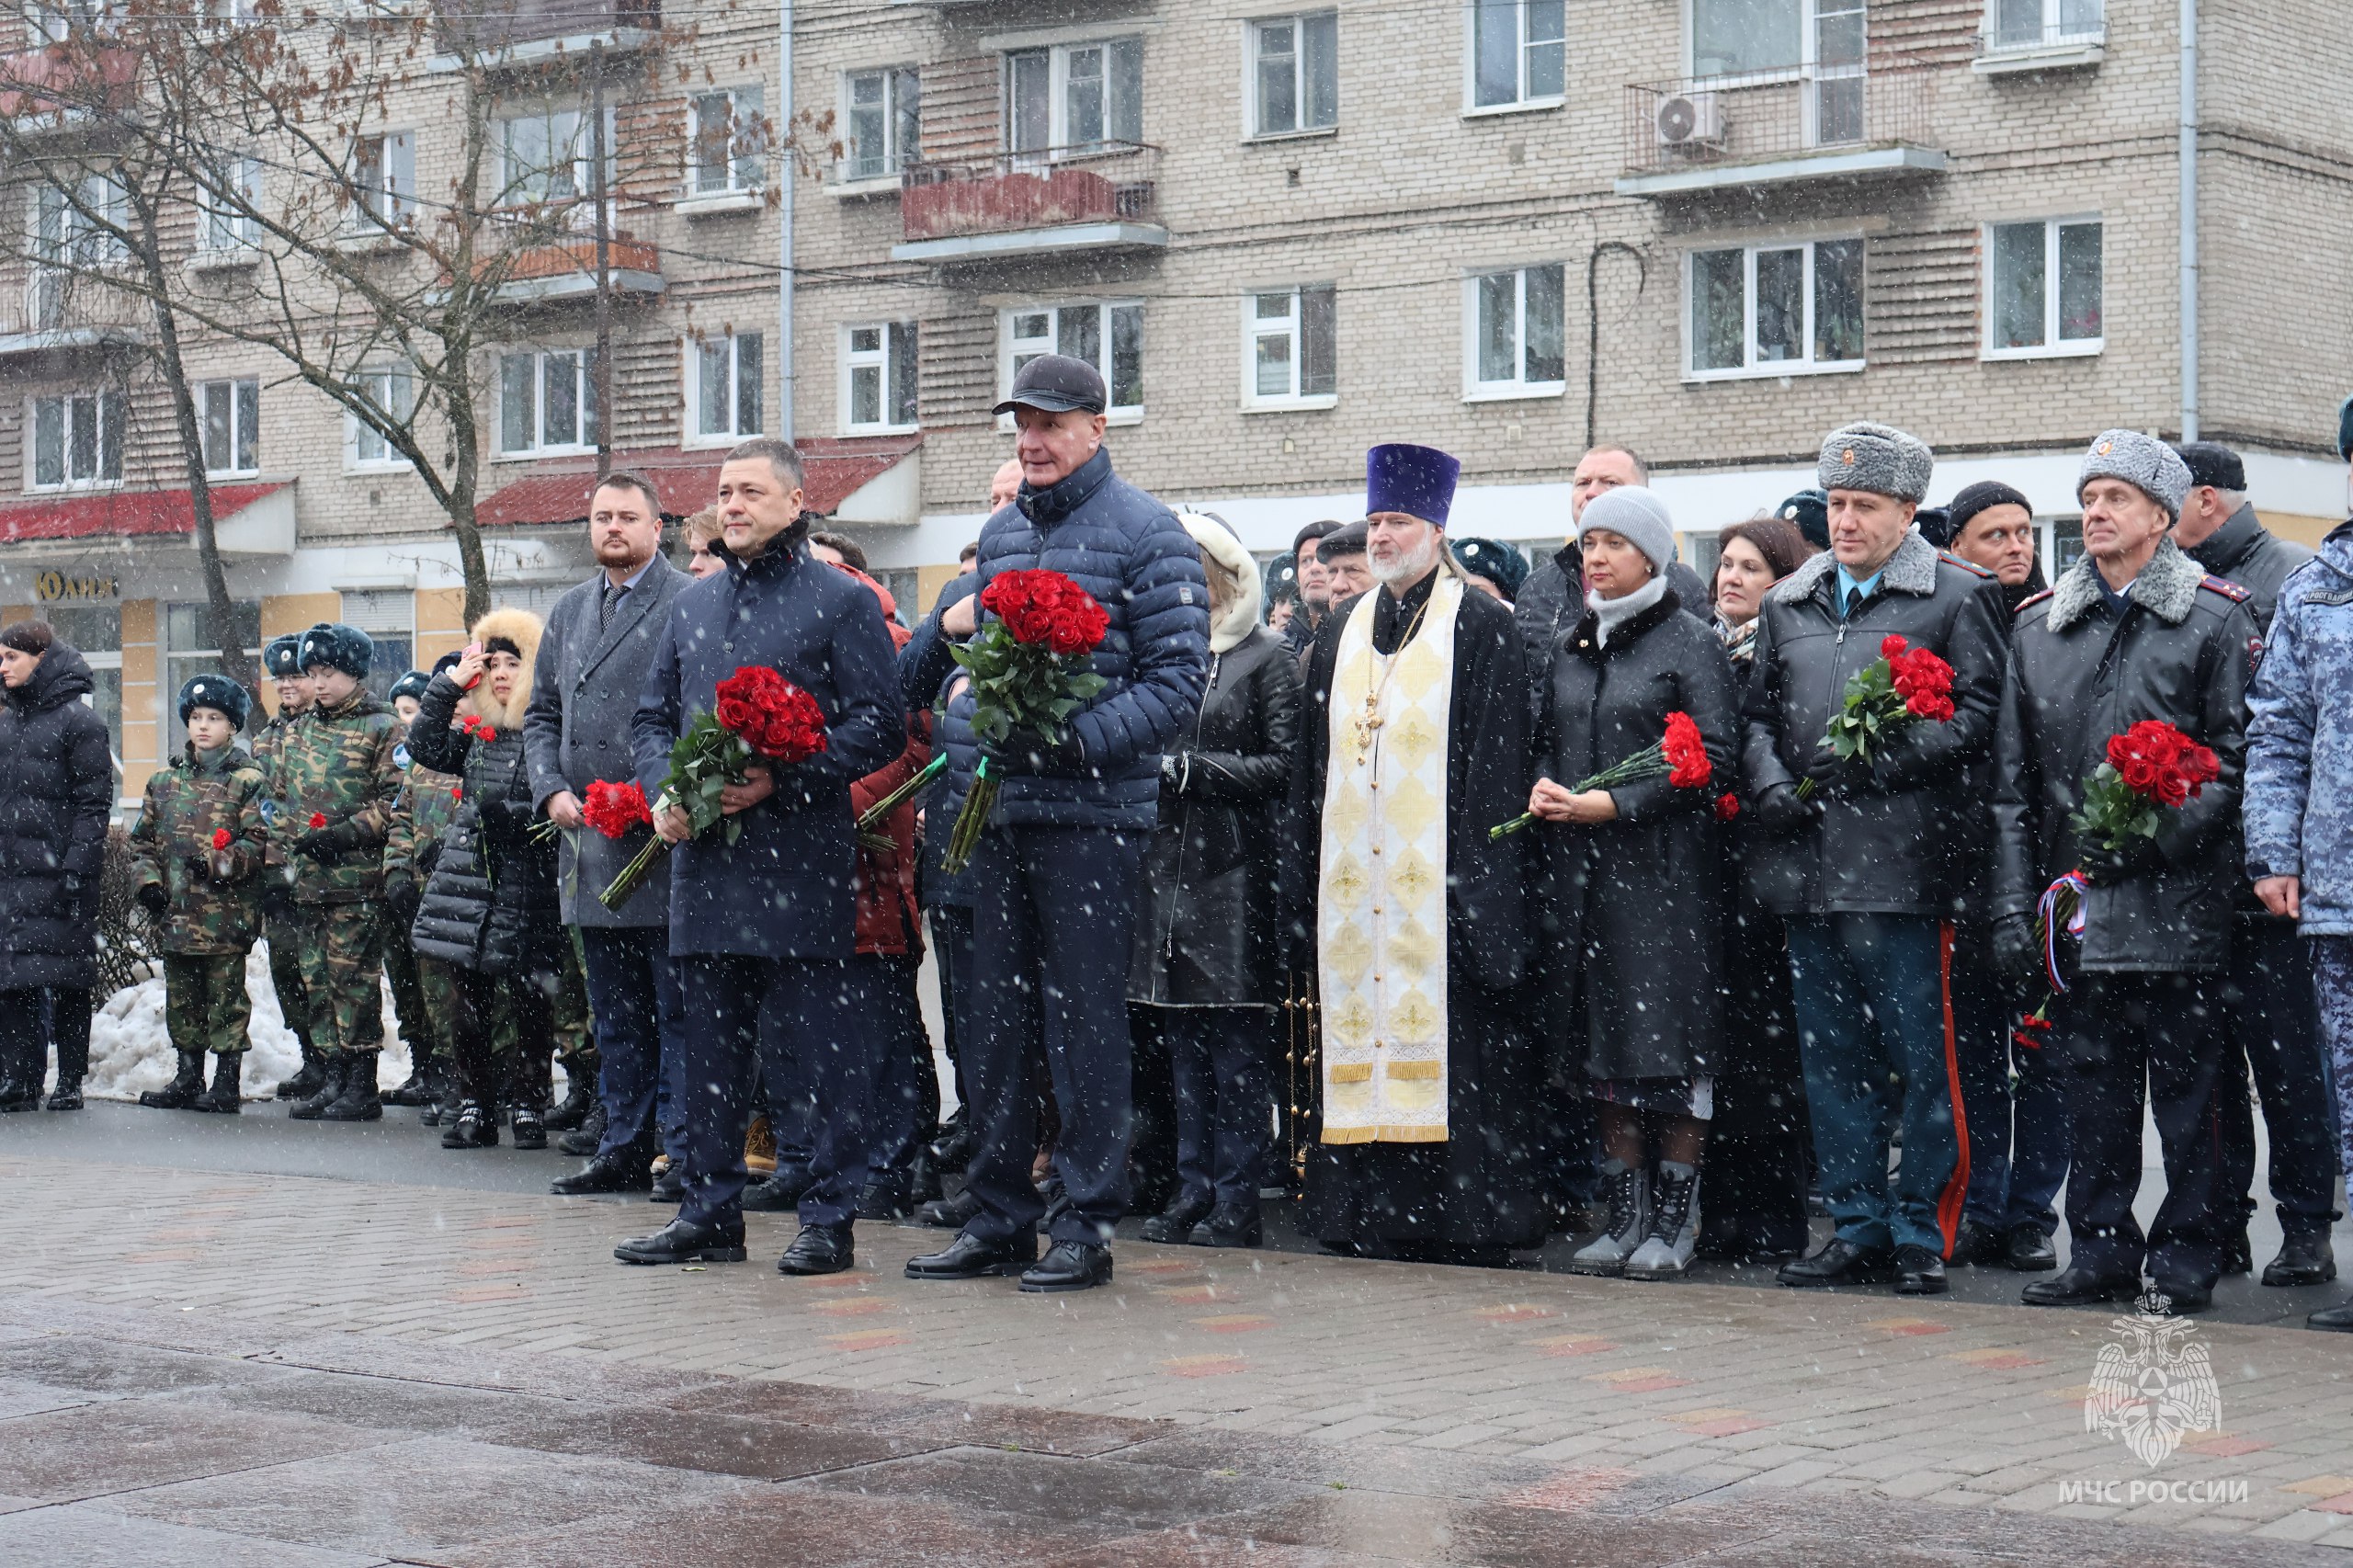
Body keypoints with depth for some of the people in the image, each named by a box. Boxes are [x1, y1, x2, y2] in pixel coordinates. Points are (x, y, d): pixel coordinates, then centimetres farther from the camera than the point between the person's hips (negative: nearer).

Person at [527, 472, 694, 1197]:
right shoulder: (569, 611, 18)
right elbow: (541, 714, 20)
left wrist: (664, 794, -16)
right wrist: (552, 790, 4)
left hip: (664, 837, -7)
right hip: (590, 844, 7)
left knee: (677, 1007, -2)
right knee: (615, 1011, 12)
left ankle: (685, 1149, 2)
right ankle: (626, 1147, 18)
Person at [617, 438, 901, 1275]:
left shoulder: (840, 601, 0)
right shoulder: (691, 606, 18)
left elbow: (880, 725, -6)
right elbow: (652, 717, 22)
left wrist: (782, 778, -16)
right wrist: (662, 790, 2)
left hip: (801, 858, -6)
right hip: (703, 855, 6)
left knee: (818, 1041, -2)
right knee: (709, 1041, 10)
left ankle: (830, 1216, 5)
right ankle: (709, 1213, 17)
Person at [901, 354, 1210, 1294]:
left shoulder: (1146, 535, -4)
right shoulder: (999, 534, 18)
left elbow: (1176, 681, -10)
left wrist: (1073, 740, -20)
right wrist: (968, 740, 5)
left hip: (1092, 813, -6)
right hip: (997, 810, 7)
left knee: (1085, 1021, -3)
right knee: (995, 1022, 9)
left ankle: (1087, 1225, 4)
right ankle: (1000, 1218, 18)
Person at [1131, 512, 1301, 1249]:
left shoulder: (1266, 658, -1)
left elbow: (1285, 764, -8)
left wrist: (1187, 770, -11)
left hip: (1236, 867, -6)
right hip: (1168, 862, 6)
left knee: (1237, 1037, -5)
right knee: (1182, 1036, 8)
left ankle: (1235, 1200, -2)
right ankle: (1193, 1190, 14)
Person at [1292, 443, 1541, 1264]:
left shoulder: (1480, 626, 0)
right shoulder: (1340, 633, 17)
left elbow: (1496, 760, -5)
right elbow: (1313, 761, 18)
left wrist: (1479, 870, -13)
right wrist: (1306, 880, 12)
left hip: (1438, 876, -5)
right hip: (1356, 879, 5)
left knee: (1451, 1034, -7)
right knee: (1360, 1023, 4)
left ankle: (1459, 1210, -3)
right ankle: (1366, 1206, 7)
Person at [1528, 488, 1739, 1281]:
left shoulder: (1691, 644, -3)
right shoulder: (1570, 647, 15)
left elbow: (1713, 756, -10)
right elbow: (1545, 736, 23)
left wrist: (1615, 804, -16)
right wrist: (1542, 786, 0)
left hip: (1664, 870, -6)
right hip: (1580, 868, 6)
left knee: (1673, 1042, -5)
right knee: (1599, 1043, 7)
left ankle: (1674, 1221, 2)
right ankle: (1626, 1214, 14)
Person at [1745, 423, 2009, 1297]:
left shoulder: (1956, 596, 2)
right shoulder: (1789, 603, 18)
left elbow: (1979, 713, -5)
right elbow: (1758, 713, 22)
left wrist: (1880, 759, -14)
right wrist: (1769, 782, 2)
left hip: (1904, 864, -5)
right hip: (1808, 863, 6)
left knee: (1920, 1055, -3)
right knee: (1830, 1057, 9)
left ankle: (1921, 1233, 5)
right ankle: (1857, 1228, 16)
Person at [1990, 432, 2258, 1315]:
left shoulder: (2213, 619, 2)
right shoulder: (2037, 627, 14)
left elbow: (2235, 755, -4)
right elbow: (2014, 781, 13)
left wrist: (2156, 835, -17)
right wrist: (2013, 905, 6)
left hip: (2178, 904, -4)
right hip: (2077, 903, 4)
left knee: (2186, 1087, 1)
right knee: (2093, 1087, 8)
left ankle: (2186, 1258, 9)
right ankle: (2102, 1252, 17)